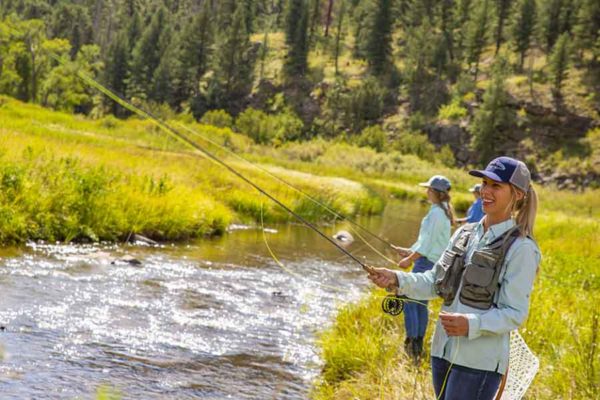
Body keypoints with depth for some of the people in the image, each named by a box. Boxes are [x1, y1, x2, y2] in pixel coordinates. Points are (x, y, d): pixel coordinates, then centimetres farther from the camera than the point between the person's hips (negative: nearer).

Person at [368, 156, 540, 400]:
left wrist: (471, 325, -28)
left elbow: (515, 313, -13)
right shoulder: (464, 234, 10)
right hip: (443, 350, 7)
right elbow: (435, 282, 11)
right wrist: (397, 280, -5)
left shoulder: (520, 248, -10)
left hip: (478, 362, -7)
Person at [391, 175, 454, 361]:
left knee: (409, 301, -6)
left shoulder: (436, 213, -17)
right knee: (421, 303, 14)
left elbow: (427, 244, -18)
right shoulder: (444, 212, 13)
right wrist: (410, 251, 22)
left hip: (427, 263, -10)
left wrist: (409, 259, -9)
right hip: (435, 263, 10)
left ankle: (411, 343, -5)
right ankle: (418, 346, 18)